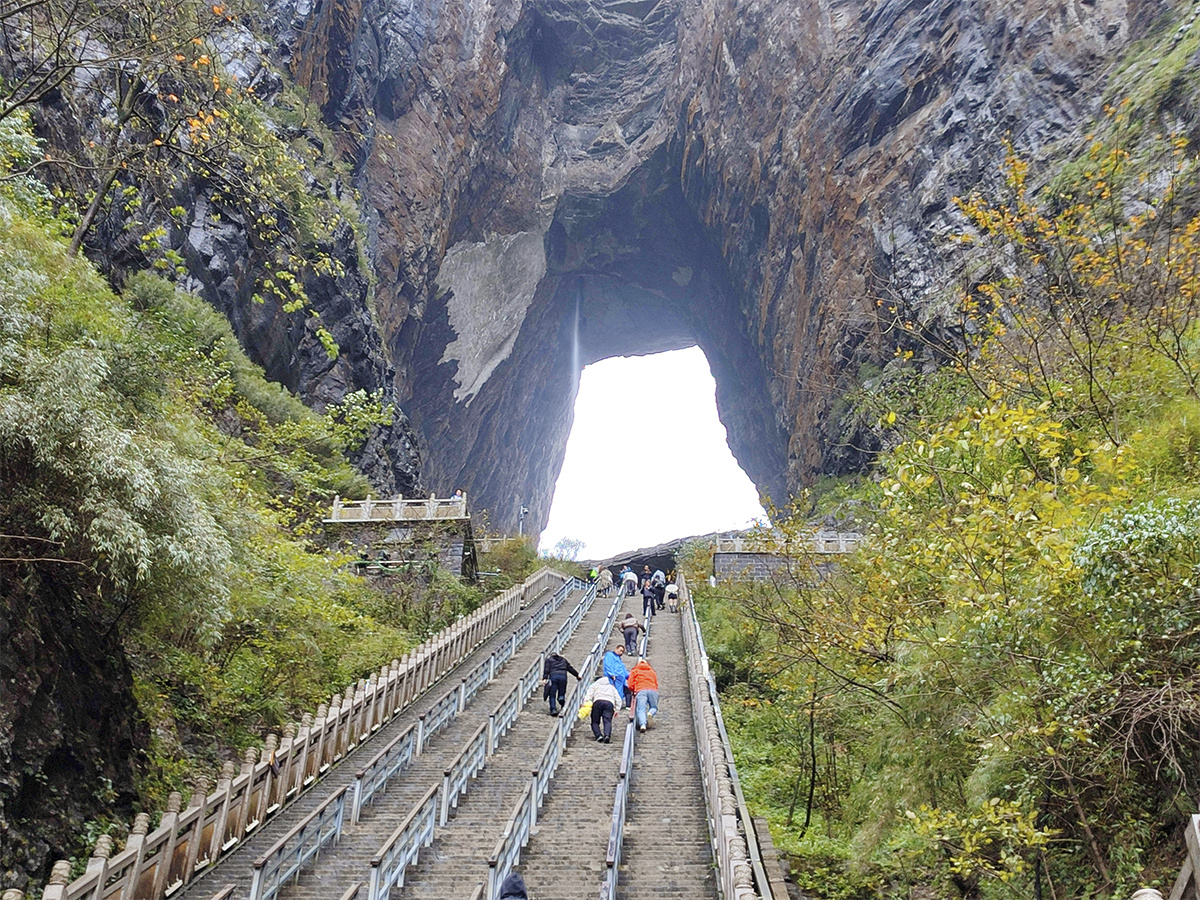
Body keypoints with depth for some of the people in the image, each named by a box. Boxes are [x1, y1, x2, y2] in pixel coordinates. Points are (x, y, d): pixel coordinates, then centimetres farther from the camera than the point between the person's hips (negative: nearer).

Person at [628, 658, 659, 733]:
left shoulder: (634, 671, 25)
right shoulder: (652, 672, 32)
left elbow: (630, 685, 17)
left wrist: (634, 691, 34)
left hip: (641, 691, -2)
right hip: (653, 690, 2)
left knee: (641, 710, -11)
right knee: (654, 707, 16)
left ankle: (642, 725, -37)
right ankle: (650, 713, -19)